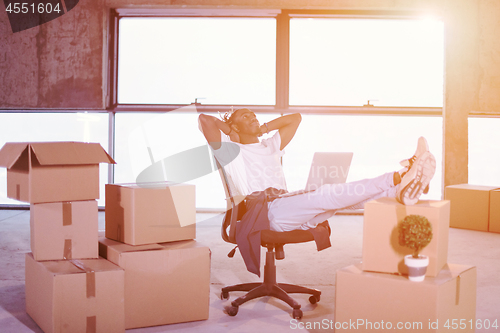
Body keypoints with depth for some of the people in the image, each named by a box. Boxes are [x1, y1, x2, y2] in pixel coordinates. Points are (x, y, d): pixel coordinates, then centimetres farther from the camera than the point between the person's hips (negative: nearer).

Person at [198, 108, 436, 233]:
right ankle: (397, 180, -47)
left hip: (294, 212, 8)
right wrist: (229, 131, 16)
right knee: (323, 194, -31)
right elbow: (204, 120, 0)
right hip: (267, 212, -8)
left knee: (341, 195, -20)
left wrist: (262, 128, 32)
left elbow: (295, 118, 40)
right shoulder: (231, 151, 14)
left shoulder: (270, 147, 35)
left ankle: (400, 189, -44)